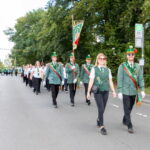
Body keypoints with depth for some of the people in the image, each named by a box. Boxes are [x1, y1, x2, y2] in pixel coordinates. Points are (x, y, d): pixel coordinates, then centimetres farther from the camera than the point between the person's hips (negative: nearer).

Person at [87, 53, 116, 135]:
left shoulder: (108, 70, 10)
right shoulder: (94, 69, 0)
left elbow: (110, 81, 9)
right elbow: (91, 81, -1)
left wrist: (113, 91, 1)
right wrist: (88, 92, -1)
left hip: (105, 91, 4)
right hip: (97, 91, -4)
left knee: (103, 109, 10)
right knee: (101, 109, -10)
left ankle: (98, 120, 36)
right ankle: (102, 127, -1)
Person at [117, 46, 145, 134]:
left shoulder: (137, 66, 7)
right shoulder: (122, 66, -3)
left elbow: (141, 79, 6)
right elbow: (120, 79, -5)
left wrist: (142, 90, -2)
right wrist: (119, 91, -9)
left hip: (134, 91, 4)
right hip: (125, 91, -4)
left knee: (130, 108, 15)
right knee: (127, 110, -3)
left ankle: (125, 121, 36)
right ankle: (130, 126, 3)